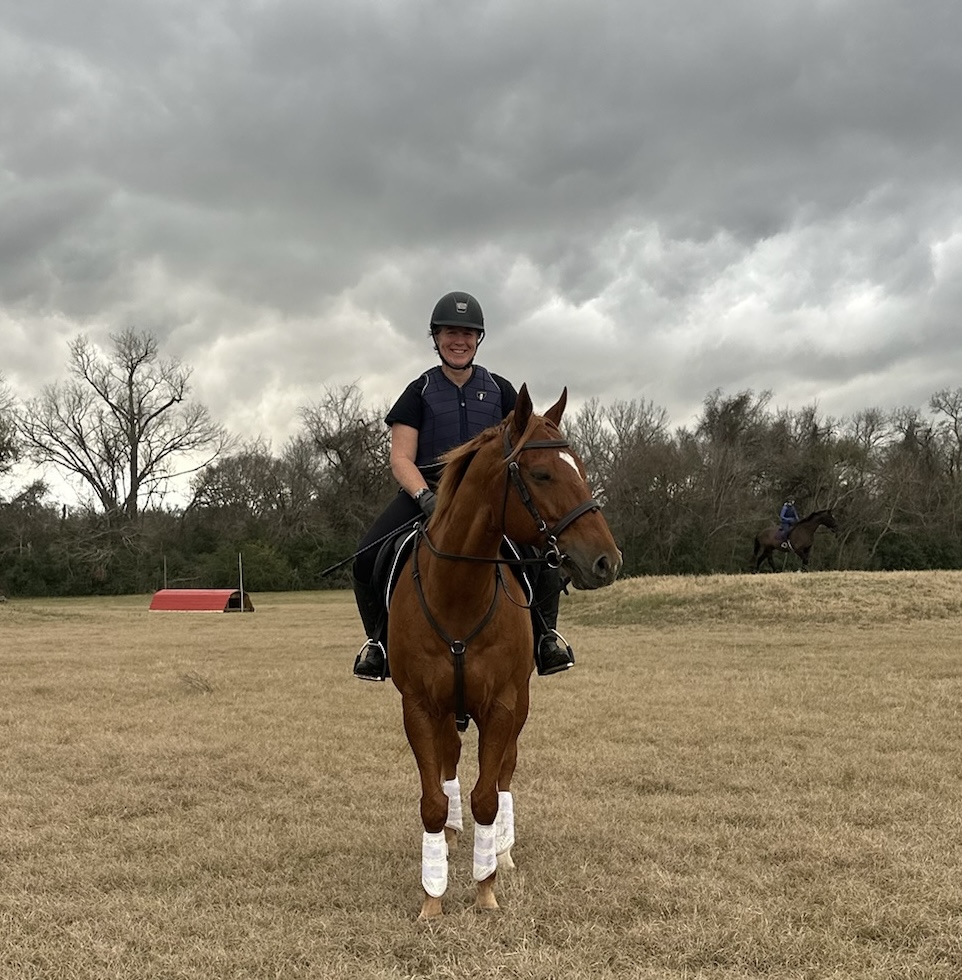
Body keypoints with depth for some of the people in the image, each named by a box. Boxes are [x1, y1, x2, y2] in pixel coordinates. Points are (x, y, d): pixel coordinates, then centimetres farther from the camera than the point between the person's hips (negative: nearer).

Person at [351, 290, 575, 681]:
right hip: (426, 491, -1)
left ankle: (545, 634, -2)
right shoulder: (420, 391, 5)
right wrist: (425, 496, -22)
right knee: (366, 557, -23)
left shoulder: (499, 389, 11)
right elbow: (400, 458, -3)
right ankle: (378, 638, 1)